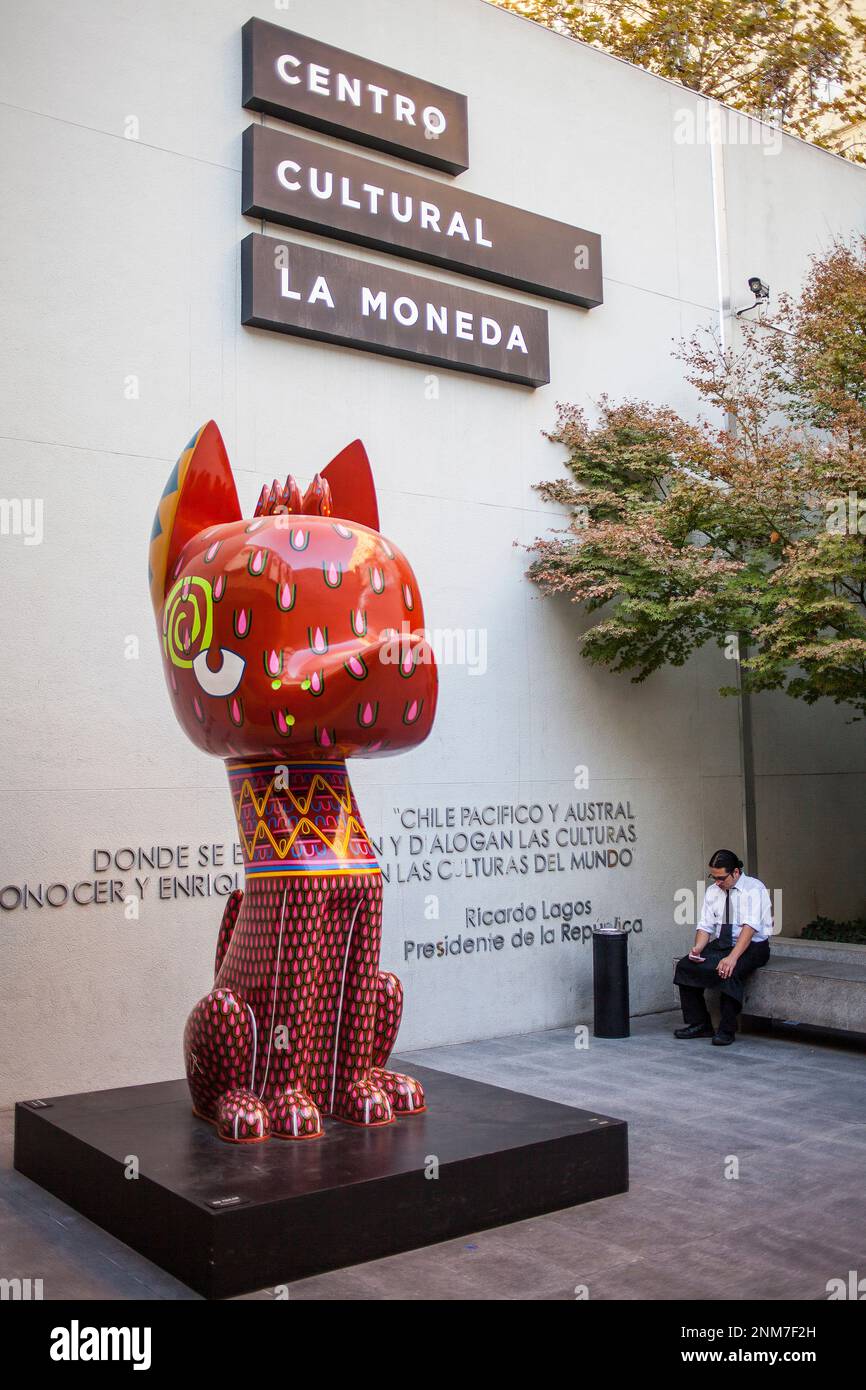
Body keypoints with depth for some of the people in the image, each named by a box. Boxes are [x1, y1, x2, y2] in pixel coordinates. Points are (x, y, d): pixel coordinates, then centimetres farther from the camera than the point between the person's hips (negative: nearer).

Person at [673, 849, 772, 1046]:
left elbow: (750, 927, -24)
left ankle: (727, 1031, -21)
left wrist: (732, 957, -35)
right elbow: (706, 926, 5)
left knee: (728, 971, -35)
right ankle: (699, 1024, -5)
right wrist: (698, 948, -16)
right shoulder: (712, 891, 7)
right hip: (721, 944, 6)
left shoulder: (753, 888, -13)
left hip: (752, 947, -6)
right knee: (685, 966, -15)